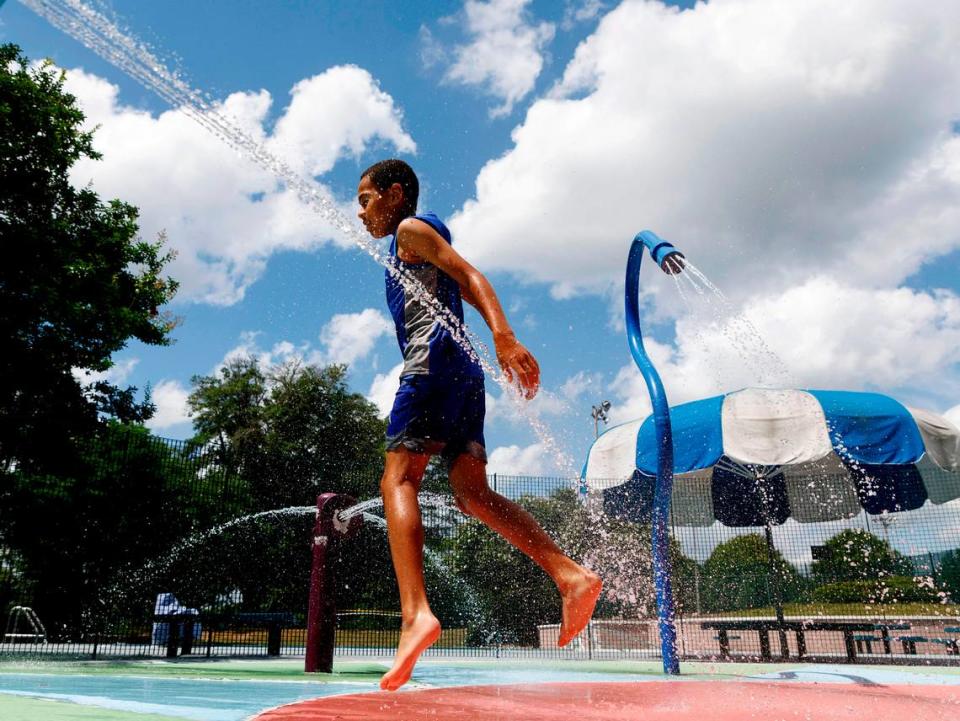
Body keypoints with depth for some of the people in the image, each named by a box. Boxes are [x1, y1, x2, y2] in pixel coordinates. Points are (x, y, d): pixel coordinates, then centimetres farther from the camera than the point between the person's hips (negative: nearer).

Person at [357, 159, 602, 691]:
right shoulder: (418, 245, 34)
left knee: (398, 479, -17)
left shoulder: (411, 230, 7)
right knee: (472, 492, -1)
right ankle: (570, 575, -13)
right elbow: (470, 291, 28)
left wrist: (504, 338, -23)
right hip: (461, 369, 9)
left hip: (435, 358, -9)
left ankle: (415, 612, -32)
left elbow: (471, 275, -9)